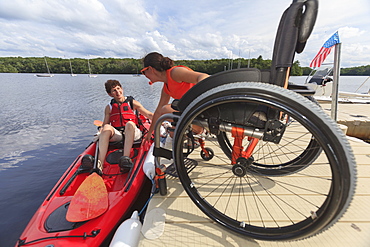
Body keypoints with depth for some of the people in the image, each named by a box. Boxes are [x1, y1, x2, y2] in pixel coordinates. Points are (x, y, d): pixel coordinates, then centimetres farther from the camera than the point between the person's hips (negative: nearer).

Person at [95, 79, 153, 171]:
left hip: (132, 133, -2)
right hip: (117, 135, 2)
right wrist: (99, 134, -8)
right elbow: (104, 125, 13)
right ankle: (99, 163, -41)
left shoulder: (132, 103, 10)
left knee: (130, 124, -33)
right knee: (107, 127, -28)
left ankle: (125, 159, -48)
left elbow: (149, 115, 3)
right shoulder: (109, 107, 17)